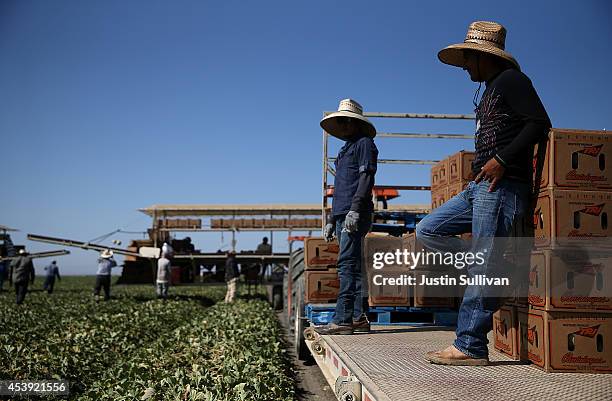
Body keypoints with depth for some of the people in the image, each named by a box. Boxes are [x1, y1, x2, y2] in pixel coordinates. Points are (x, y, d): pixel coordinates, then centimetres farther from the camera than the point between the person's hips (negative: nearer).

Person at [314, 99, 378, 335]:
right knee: (353, 267, 7)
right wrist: (331, 220, 23)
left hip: (356, 215, -9)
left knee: (347, 264, -15)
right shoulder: (345, 150, 28)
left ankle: (342, 320, -18)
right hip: (342, 215, 9)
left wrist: (355, 209, -23)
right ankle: (359, 318, 9)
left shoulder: (364, 143, 1)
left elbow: (366, 177, -12)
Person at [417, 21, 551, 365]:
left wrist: (502, 159, -19)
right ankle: (495, 273, 5)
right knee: (428, 230, 8)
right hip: (479, 187, 10)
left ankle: (471, 347, -6)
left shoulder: (510, 79, -3)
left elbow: (540, 123, -14)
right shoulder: (491, 91, 25)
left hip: (503, 186, -10)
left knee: (484, 265, -10)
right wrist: (484, 167, 15)